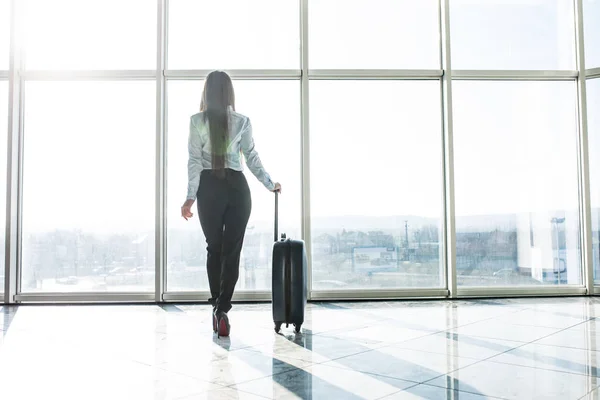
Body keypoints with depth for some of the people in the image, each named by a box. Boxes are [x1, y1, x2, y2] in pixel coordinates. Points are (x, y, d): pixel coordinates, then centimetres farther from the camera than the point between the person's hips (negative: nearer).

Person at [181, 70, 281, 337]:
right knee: (232, 250, 2)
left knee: (214, 248, 13)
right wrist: (270, 185, 13)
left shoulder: (197, 121, -2)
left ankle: (217, 308, 16)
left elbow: (194, 161, -6)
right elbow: (252, 158, 1)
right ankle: (222, 309, -6)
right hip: (237, 187, 0)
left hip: (209, 188, 0)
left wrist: (191, 197, -4)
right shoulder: (242, 122, 1)